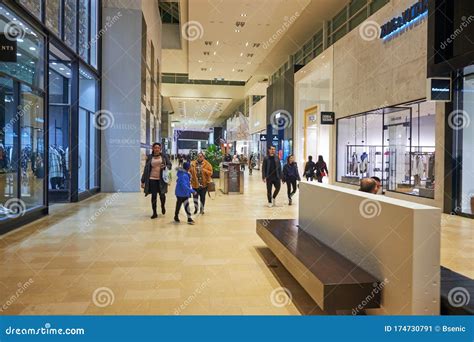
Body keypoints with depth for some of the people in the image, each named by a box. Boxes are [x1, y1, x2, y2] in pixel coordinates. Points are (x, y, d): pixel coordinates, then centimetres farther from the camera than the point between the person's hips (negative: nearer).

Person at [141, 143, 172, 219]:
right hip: (152, 179, 1)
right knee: (154, 196, 4)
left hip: (161, 179, -1)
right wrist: (143, 181, 3)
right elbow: (146, 169, 5)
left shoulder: (164, 156, 3)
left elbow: (169, 165, 6)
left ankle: (163, 206, 30)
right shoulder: (149, 157, 4)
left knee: (162, 194, -4)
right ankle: (154, 213, 17)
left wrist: (165, 167, -18)